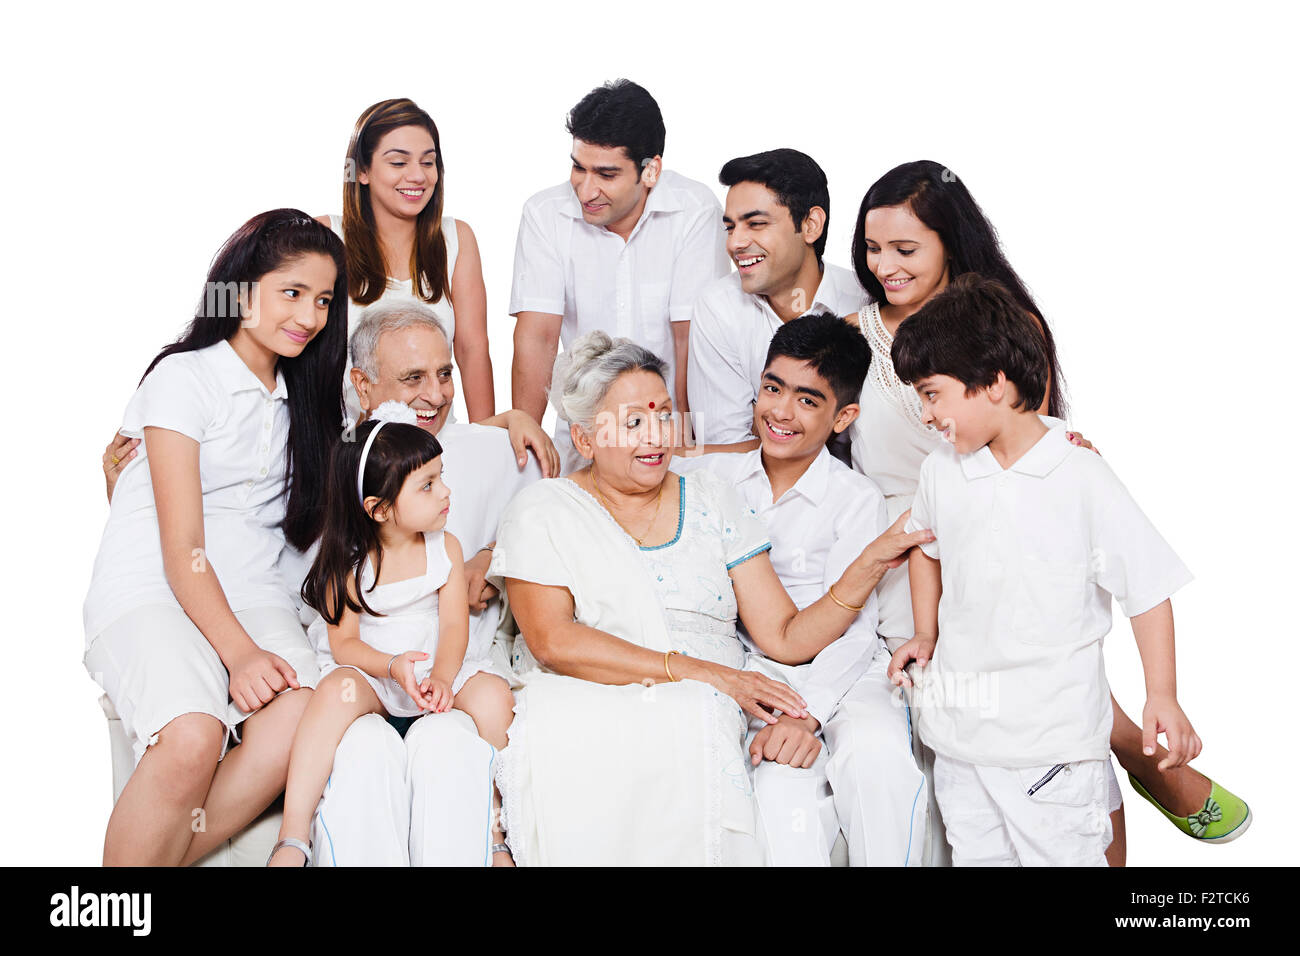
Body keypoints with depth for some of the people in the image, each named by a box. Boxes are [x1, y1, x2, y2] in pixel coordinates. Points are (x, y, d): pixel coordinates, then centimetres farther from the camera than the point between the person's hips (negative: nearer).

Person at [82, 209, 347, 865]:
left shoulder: (304, 395, 18)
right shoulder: (185, 377, -3)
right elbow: (182, 547, -10)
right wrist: (239, 652, -24)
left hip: (250, 593, 6)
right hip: (149, 591, -5)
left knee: (300, 725, -29)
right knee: (193, 739, -35)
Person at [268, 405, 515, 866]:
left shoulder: (445, 547, 3)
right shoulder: (347, 561, -6)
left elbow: (454, 624, -3)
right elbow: (344, 642, -7)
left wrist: (442, 677, -24)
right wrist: (392, 666, -27)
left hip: (437, 670, 2)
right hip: (368, 672, -2)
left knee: (492, 691, -27)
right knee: (337, 690, -35)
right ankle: (292, 839, -35)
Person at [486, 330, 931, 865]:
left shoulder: (711, 503, 15)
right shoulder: (541, 513, 7)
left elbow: (786, 639, 8)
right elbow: (553, 641, -9)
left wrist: (870, 565, -7)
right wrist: (696, 671, -13)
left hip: (696, 719, 2)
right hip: (576, 709, -2)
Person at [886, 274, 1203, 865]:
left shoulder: (1083, 479, -12)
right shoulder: (940, 471, 3)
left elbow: (1148, 588, -8)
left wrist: (1162, 696, -12)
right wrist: (925, 637, 19)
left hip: (1051, 733, -5)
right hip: (958, 726, 6)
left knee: (1060, 855, -1)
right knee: (975, 855, 15)